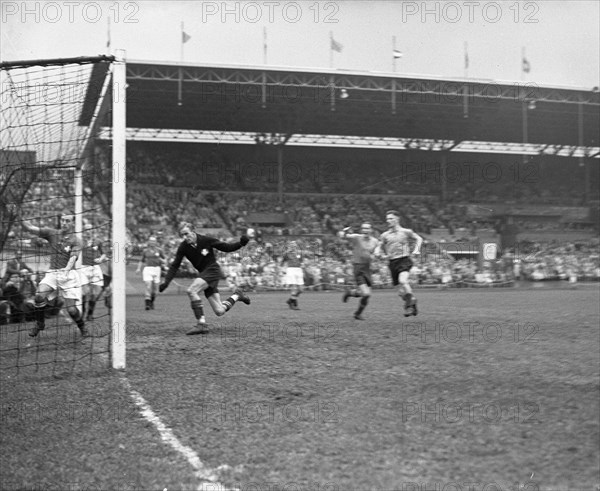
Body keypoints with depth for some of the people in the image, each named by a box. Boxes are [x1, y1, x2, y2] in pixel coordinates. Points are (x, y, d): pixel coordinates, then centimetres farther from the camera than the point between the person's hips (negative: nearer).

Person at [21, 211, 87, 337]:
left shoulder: (75, 241, -1)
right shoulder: (52, 233, 9)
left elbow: (72, 259, -17)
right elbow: (31, 228, 2)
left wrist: (66, 271, -35)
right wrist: (24, 222, -18)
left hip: (68, 275, -3)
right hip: (52, 273, 3)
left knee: (72, 310, -9)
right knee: (40, 296, -23)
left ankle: (82, 327, 22)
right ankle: (40, 324, 2)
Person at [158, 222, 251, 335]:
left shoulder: (206, 240, -14)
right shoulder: (183, 247, -4)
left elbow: (226, 247, -5)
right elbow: (174, 266, 1)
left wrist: (241, 243, -22)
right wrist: (166, 282, -11)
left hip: (212, 270, -5)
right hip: (203, 273, 5)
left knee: (191, 291, -28)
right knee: (220, 311, 2)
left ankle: (201, 324, -22)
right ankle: (237, 295, 31)